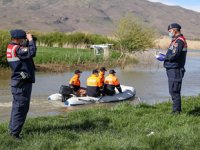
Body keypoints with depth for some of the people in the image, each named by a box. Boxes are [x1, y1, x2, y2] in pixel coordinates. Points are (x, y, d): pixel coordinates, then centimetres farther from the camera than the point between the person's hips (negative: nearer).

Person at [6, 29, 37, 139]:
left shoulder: (11, 47, 11)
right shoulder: (16, 49, -19)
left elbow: (26, 53, 16)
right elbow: (31, 53, -29)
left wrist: (29, 41, 3)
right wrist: (30, 40, -16)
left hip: (17, 82, 10)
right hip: (22, 83, -10)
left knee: (17, 106, 19)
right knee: (21, 107, -5)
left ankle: (12, 129, 27)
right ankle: (15, 133, -2)